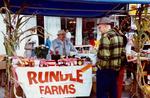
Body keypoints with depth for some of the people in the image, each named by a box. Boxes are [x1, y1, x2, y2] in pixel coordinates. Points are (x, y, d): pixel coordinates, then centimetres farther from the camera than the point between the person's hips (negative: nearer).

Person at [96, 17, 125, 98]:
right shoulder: (119, 36, 10)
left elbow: (104, 56, -24)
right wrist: (117, 64, 18)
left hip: (105, 69, -9)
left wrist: (99, 65, -9)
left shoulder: (106, 36, -17)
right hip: (115, 69, 9)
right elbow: (122, 53, 13)